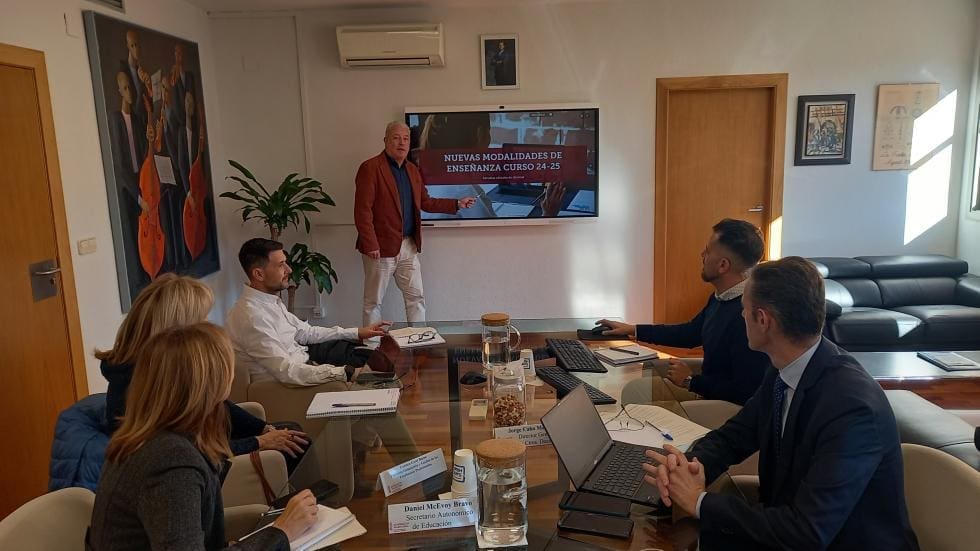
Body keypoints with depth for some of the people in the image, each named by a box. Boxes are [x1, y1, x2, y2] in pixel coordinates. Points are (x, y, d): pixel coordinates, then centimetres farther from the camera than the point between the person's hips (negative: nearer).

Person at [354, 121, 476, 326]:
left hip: (409, 246, 7)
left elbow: (425, 202, 21)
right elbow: (362, 210, -15)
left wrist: (457, 204, 13)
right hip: (381, 247, -7)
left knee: (416, 298, 10)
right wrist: (370, 245, -20)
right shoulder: (370, 168, -11)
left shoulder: (412, 170, 13)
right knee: (373, 302, 5)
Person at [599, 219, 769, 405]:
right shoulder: (719, 298, 3)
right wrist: (632, 329, 22)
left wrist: (691, 381, -13)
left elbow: (745, 391, -27)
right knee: (633, 389, 5)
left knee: (634, 390, -9)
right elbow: (691, 333, 20)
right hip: (706, 388, 9)